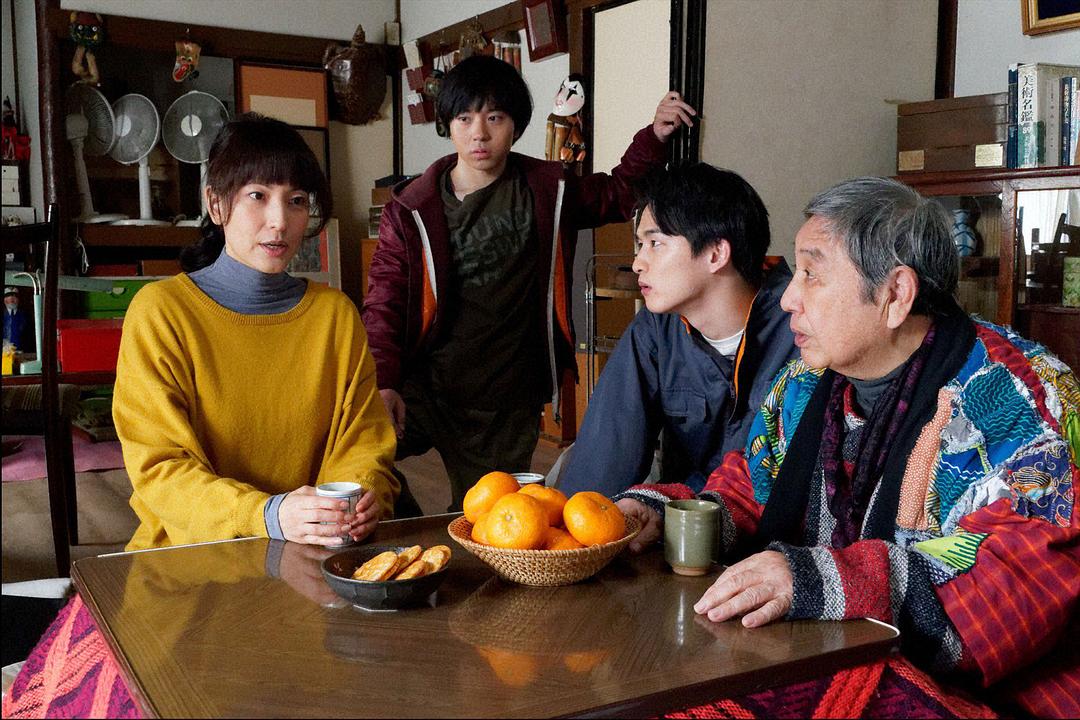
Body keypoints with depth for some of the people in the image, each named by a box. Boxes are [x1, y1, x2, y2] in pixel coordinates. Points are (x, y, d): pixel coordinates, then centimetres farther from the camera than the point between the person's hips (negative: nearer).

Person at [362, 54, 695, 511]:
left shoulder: (547, 192, 4)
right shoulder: (412, 208, -2)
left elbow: (618, 194, 23)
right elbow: (384, 303, -5)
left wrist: (654, 137, 9)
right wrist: (384, 383, -19)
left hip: (509, 408, 2)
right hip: (423, 391, -1)